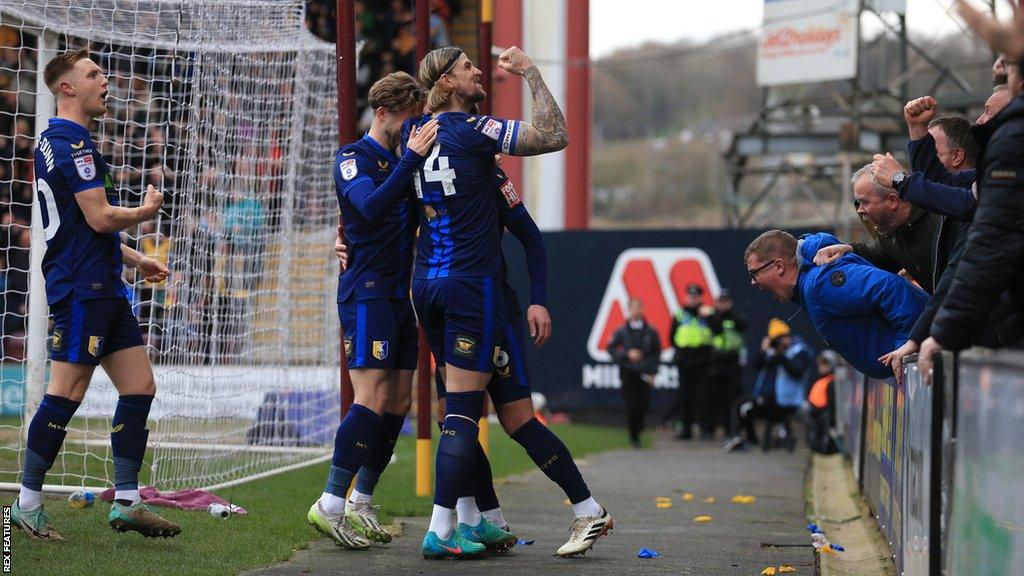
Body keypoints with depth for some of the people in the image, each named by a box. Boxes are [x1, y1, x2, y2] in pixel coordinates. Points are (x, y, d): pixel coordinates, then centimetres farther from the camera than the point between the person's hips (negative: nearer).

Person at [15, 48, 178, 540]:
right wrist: (147, 211, -1)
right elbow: (100, 218, -19)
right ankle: (27, 503, -1)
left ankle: (126, 502, 8)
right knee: (66, 394, -7)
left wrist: (134, 259, 27)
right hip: (81, 290, -10)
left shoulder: (62, 141, 21)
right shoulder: (71, 142, -13)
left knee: (139, 387, 7)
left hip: (104, 288, 10)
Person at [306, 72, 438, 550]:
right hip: (366, 293, -8)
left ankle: (359, 504, 12)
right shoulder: (353, 159, -5)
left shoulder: (399, 163, 18)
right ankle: (330, 505, -14)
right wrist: (412, 159, -29)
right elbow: (372, 206, -23)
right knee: (372, 398, -16)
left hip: (400, 295, 8)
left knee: (398, 403, 6)